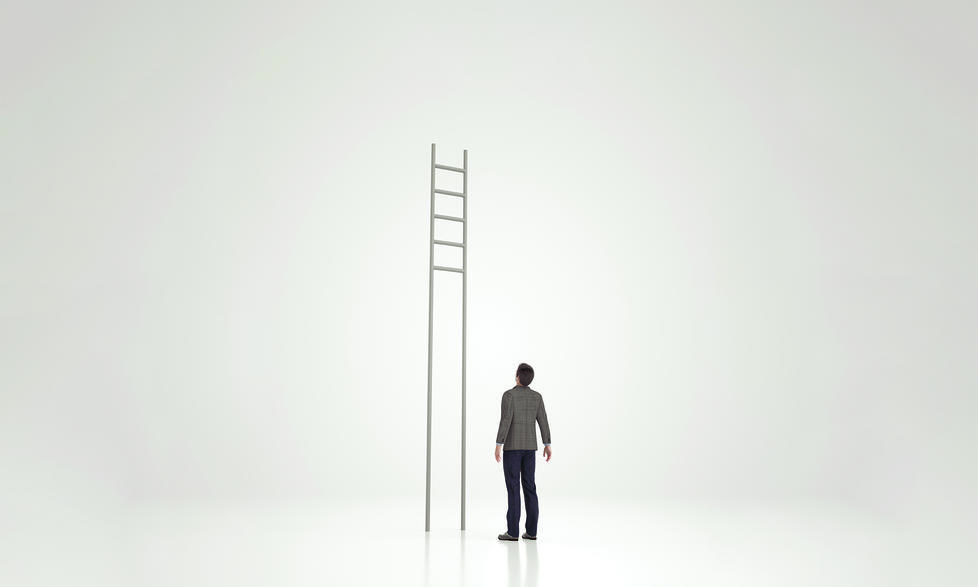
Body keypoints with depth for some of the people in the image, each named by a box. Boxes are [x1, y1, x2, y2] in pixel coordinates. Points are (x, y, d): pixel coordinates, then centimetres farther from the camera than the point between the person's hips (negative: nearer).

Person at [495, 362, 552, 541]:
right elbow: (543, 421, 4)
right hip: (529, 446, 5)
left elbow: (505, 420, -19)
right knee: (529, 487, 7)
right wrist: (547, 445, 9)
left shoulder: (509, 394, -11)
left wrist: (498, 444, -18)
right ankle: (531, 531, 5)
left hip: (512, 446, -5)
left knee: (513, 488, -3)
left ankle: (513, 531, -4)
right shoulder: (536, 396, 5)